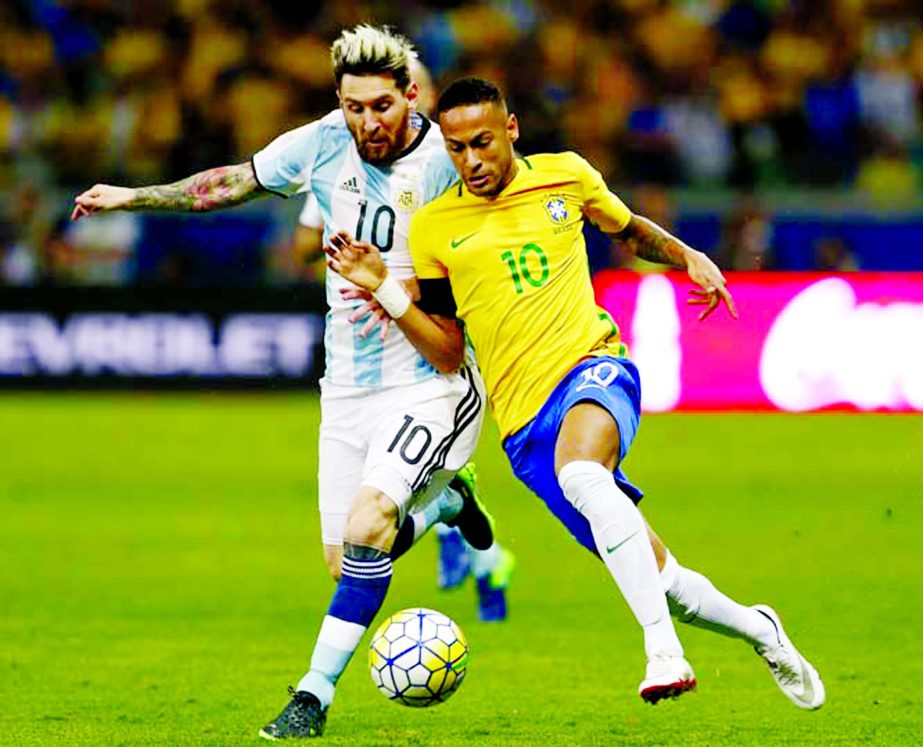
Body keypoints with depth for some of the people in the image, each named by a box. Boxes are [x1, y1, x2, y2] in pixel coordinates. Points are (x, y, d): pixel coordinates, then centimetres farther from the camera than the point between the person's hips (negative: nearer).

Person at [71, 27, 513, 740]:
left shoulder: (452, 161, -15)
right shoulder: (323, 144, -2)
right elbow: (234, 182, 15)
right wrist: (134, 196, 17)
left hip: (434, 379, -5)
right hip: (349, 383, 5)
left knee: (366, 528, -24)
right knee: (347, 565, 5)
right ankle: (444, 498, 35)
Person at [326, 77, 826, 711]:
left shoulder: (567, 177, 7)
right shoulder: (433, 229, 5)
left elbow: (626, 229, 28)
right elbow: (448, 350, 9)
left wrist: (689, 257, 11)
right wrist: (384, 289, -3)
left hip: (592, 367, -2)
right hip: (525, 422, 2)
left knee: (580, 474, -39)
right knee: (664, 584, -1)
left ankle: (664, 650, -43)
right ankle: (758, 630, 29)